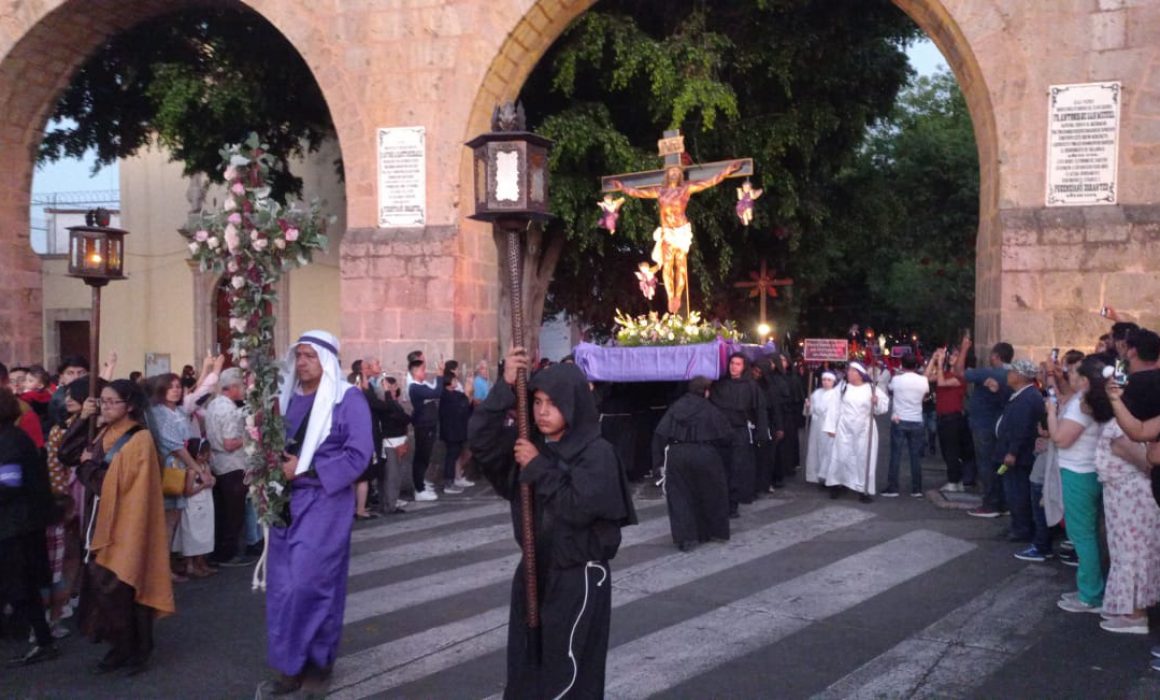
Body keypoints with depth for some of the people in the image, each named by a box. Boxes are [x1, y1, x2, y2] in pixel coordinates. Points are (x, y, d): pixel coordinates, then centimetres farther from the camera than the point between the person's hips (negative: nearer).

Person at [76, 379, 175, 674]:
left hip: (126, 525, -7)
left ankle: (136, 649, 9)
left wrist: (91, 467, -12)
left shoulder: (139, 440, -13)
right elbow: (92, 475, 14)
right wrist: (86, 465, -5)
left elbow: (123, 484, -18)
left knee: (120, 587, -5)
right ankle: (122, 646, 17)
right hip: (105, 522, 7)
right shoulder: (105, 435, 12)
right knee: (104, 585, 6)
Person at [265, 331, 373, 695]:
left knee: (307, 581, -6)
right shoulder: (289, 398, 10)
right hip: (286, 501, 6)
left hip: (324, 503, -6)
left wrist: (305, 470, -18)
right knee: (283, 583, 9)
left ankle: (302, 660, 10)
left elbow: (358, 455, -14)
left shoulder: (348, 398, -8)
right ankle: (293, 657, 23)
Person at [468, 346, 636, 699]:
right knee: (525, 661, 16)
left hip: (578, 577, -6)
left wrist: (538, 467, -19)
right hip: (535, 568, 6)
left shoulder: (597, 452, -14)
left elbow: (578, 508, -24)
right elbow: (480, 441, -12)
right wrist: (505, 387, -19)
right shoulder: (529, 442, 1)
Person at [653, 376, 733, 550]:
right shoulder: (710, 410, 2)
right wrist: (722, 456, 15)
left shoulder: (676, 407, 7)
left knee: (680, 497, 8)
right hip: (704, 456, -1)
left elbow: (660, 435, 0)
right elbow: (725, 436, -1)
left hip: (676, 456, 1)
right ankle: (718, 532, 29)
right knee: (711, 494, 17)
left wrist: (660, 461, 3)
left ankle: (685, 538, 3)